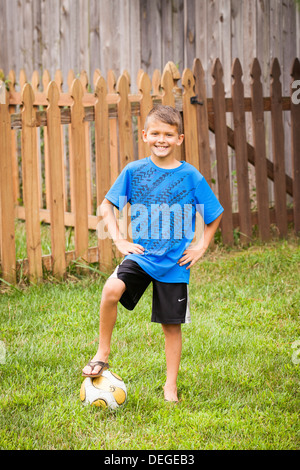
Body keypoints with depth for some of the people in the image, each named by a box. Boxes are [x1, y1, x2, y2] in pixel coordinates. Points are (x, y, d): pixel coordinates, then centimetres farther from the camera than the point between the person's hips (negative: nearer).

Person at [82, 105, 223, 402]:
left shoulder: (190, 175, -4)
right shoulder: (134, 171, -2)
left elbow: (215, 215, 8)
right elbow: (107, 206, 8)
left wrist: (201, 246, -1)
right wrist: (119, 240, -2)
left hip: (175, 263, 0)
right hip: (141, 254, 0)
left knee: (172, 325, 6)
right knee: (111, 290, -26)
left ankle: (170, 385, 22)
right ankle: (102, 353, -9)